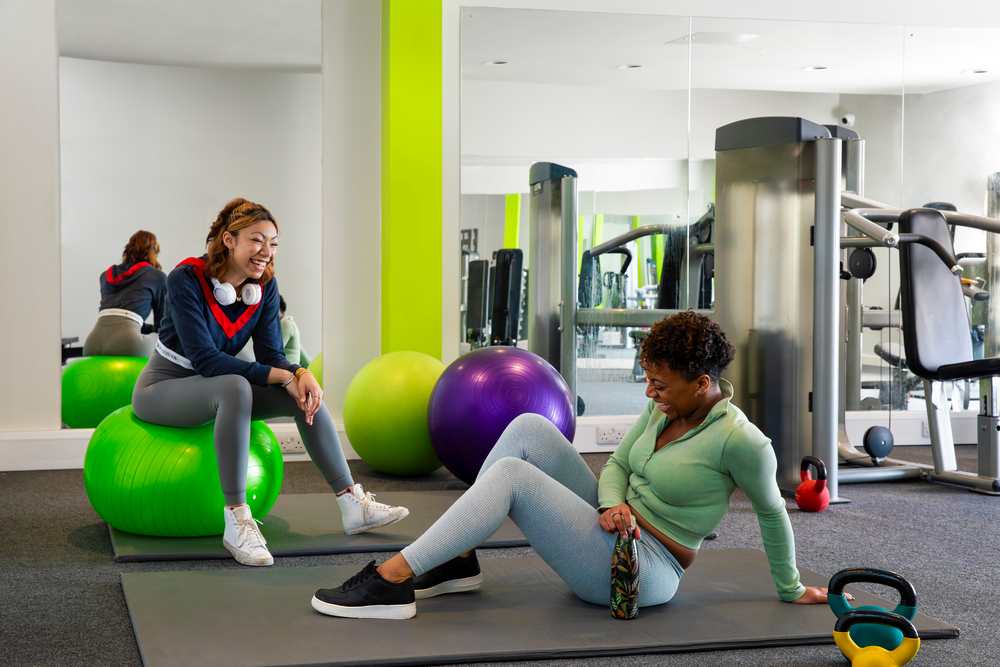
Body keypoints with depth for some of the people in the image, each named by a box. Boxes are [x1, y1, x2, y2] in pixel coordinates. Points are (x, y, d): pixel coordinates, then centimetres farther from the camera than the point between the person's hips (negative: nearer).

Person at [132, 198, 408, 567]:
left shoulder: (265, 285, -6)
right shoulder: (186, 279, -24)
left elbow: (271, 353, -6)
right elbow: (204, 359, -30)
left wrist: (301, 375, -29)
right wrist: (280, 376, -32)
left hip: (214, 392, 7)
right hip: (162, 389, -7)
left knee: (305, 393, -11)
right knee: (235, 387, -36)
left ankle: (354, 506, -7)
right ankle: (236, 523, -36)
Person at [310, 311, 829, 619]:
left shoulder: (739, 440, -17)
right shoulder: (666, 408, 6)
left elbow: (772, 512, -6)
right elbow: (618, 463, 10)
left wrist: (792, 590, 6)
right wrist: (612, 504, -13)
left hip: (642, 573, -8)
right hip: (618, 531, 8)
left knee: (511, 475, -23)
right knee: (528, 428, -7)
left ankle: (391, 582, -25)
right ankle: (458, 561, -4)